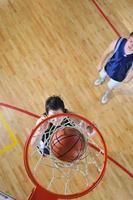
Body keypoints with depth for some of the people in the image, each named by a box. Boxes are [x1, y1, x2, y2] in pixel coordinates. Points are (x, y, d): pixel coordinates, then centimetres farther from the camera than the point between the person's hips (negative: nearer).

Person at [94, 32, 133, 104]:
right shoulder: (118, 42, -33)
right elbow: (107, 52, -14)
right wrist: (100, 64, -2)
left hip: (118, 77, -1)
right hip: (108, 68, 1)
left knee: (110, 87, 29)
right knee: (102, 75, 34)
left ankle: (107, 93, 66)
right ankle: (102, 79, 73)